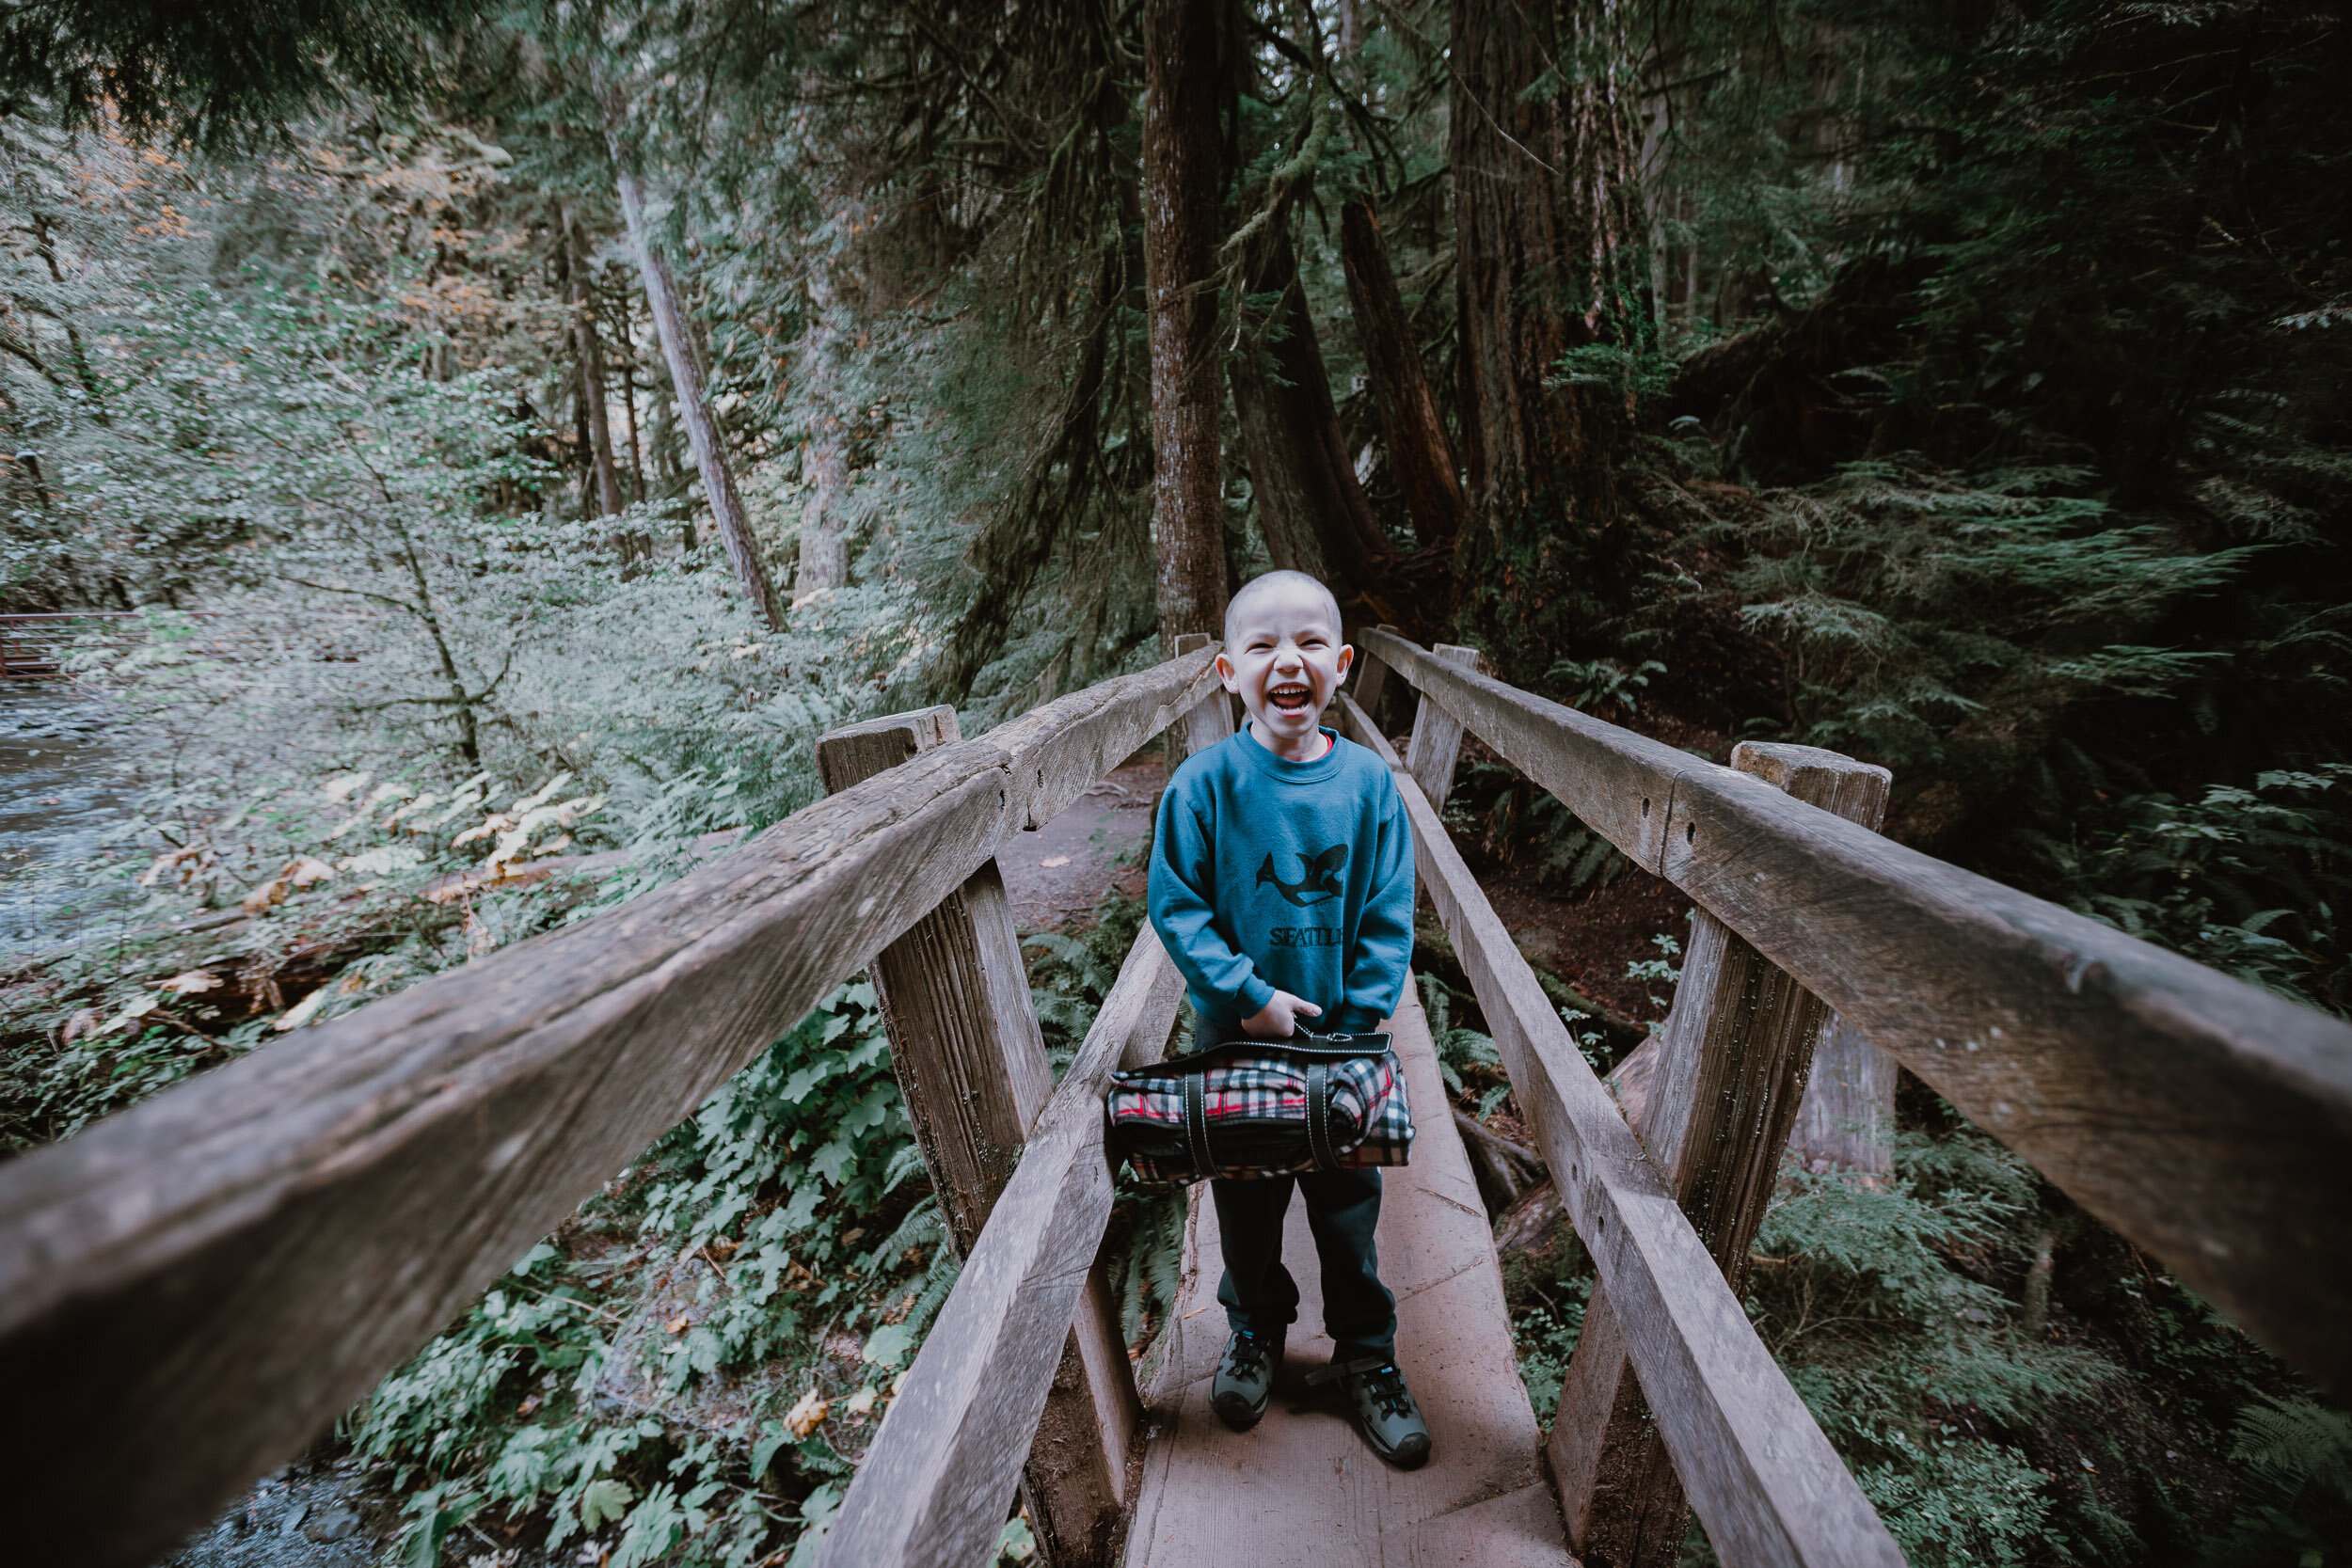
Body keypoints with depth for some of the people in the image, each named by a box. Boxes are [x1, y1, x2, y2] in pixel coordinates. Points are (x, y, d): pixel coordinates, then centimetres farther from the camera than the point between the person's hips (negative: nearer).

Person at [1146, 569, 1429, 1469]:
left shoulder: (1368, 781, -9)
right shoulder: (1205, 782, -14)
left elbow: (1389, 919, -5)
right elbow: (1175, 905, -10)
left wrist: (1357, 1022, -12)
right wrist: (1249, 995, -16)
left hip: (1341, 1042, 1)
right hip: (1233, 1039, 0)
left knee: (1348, 1204, 16)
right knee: (1245, 1202, 19)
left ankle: (1366, 1356, 40)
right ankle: (1256, 1333, 46)